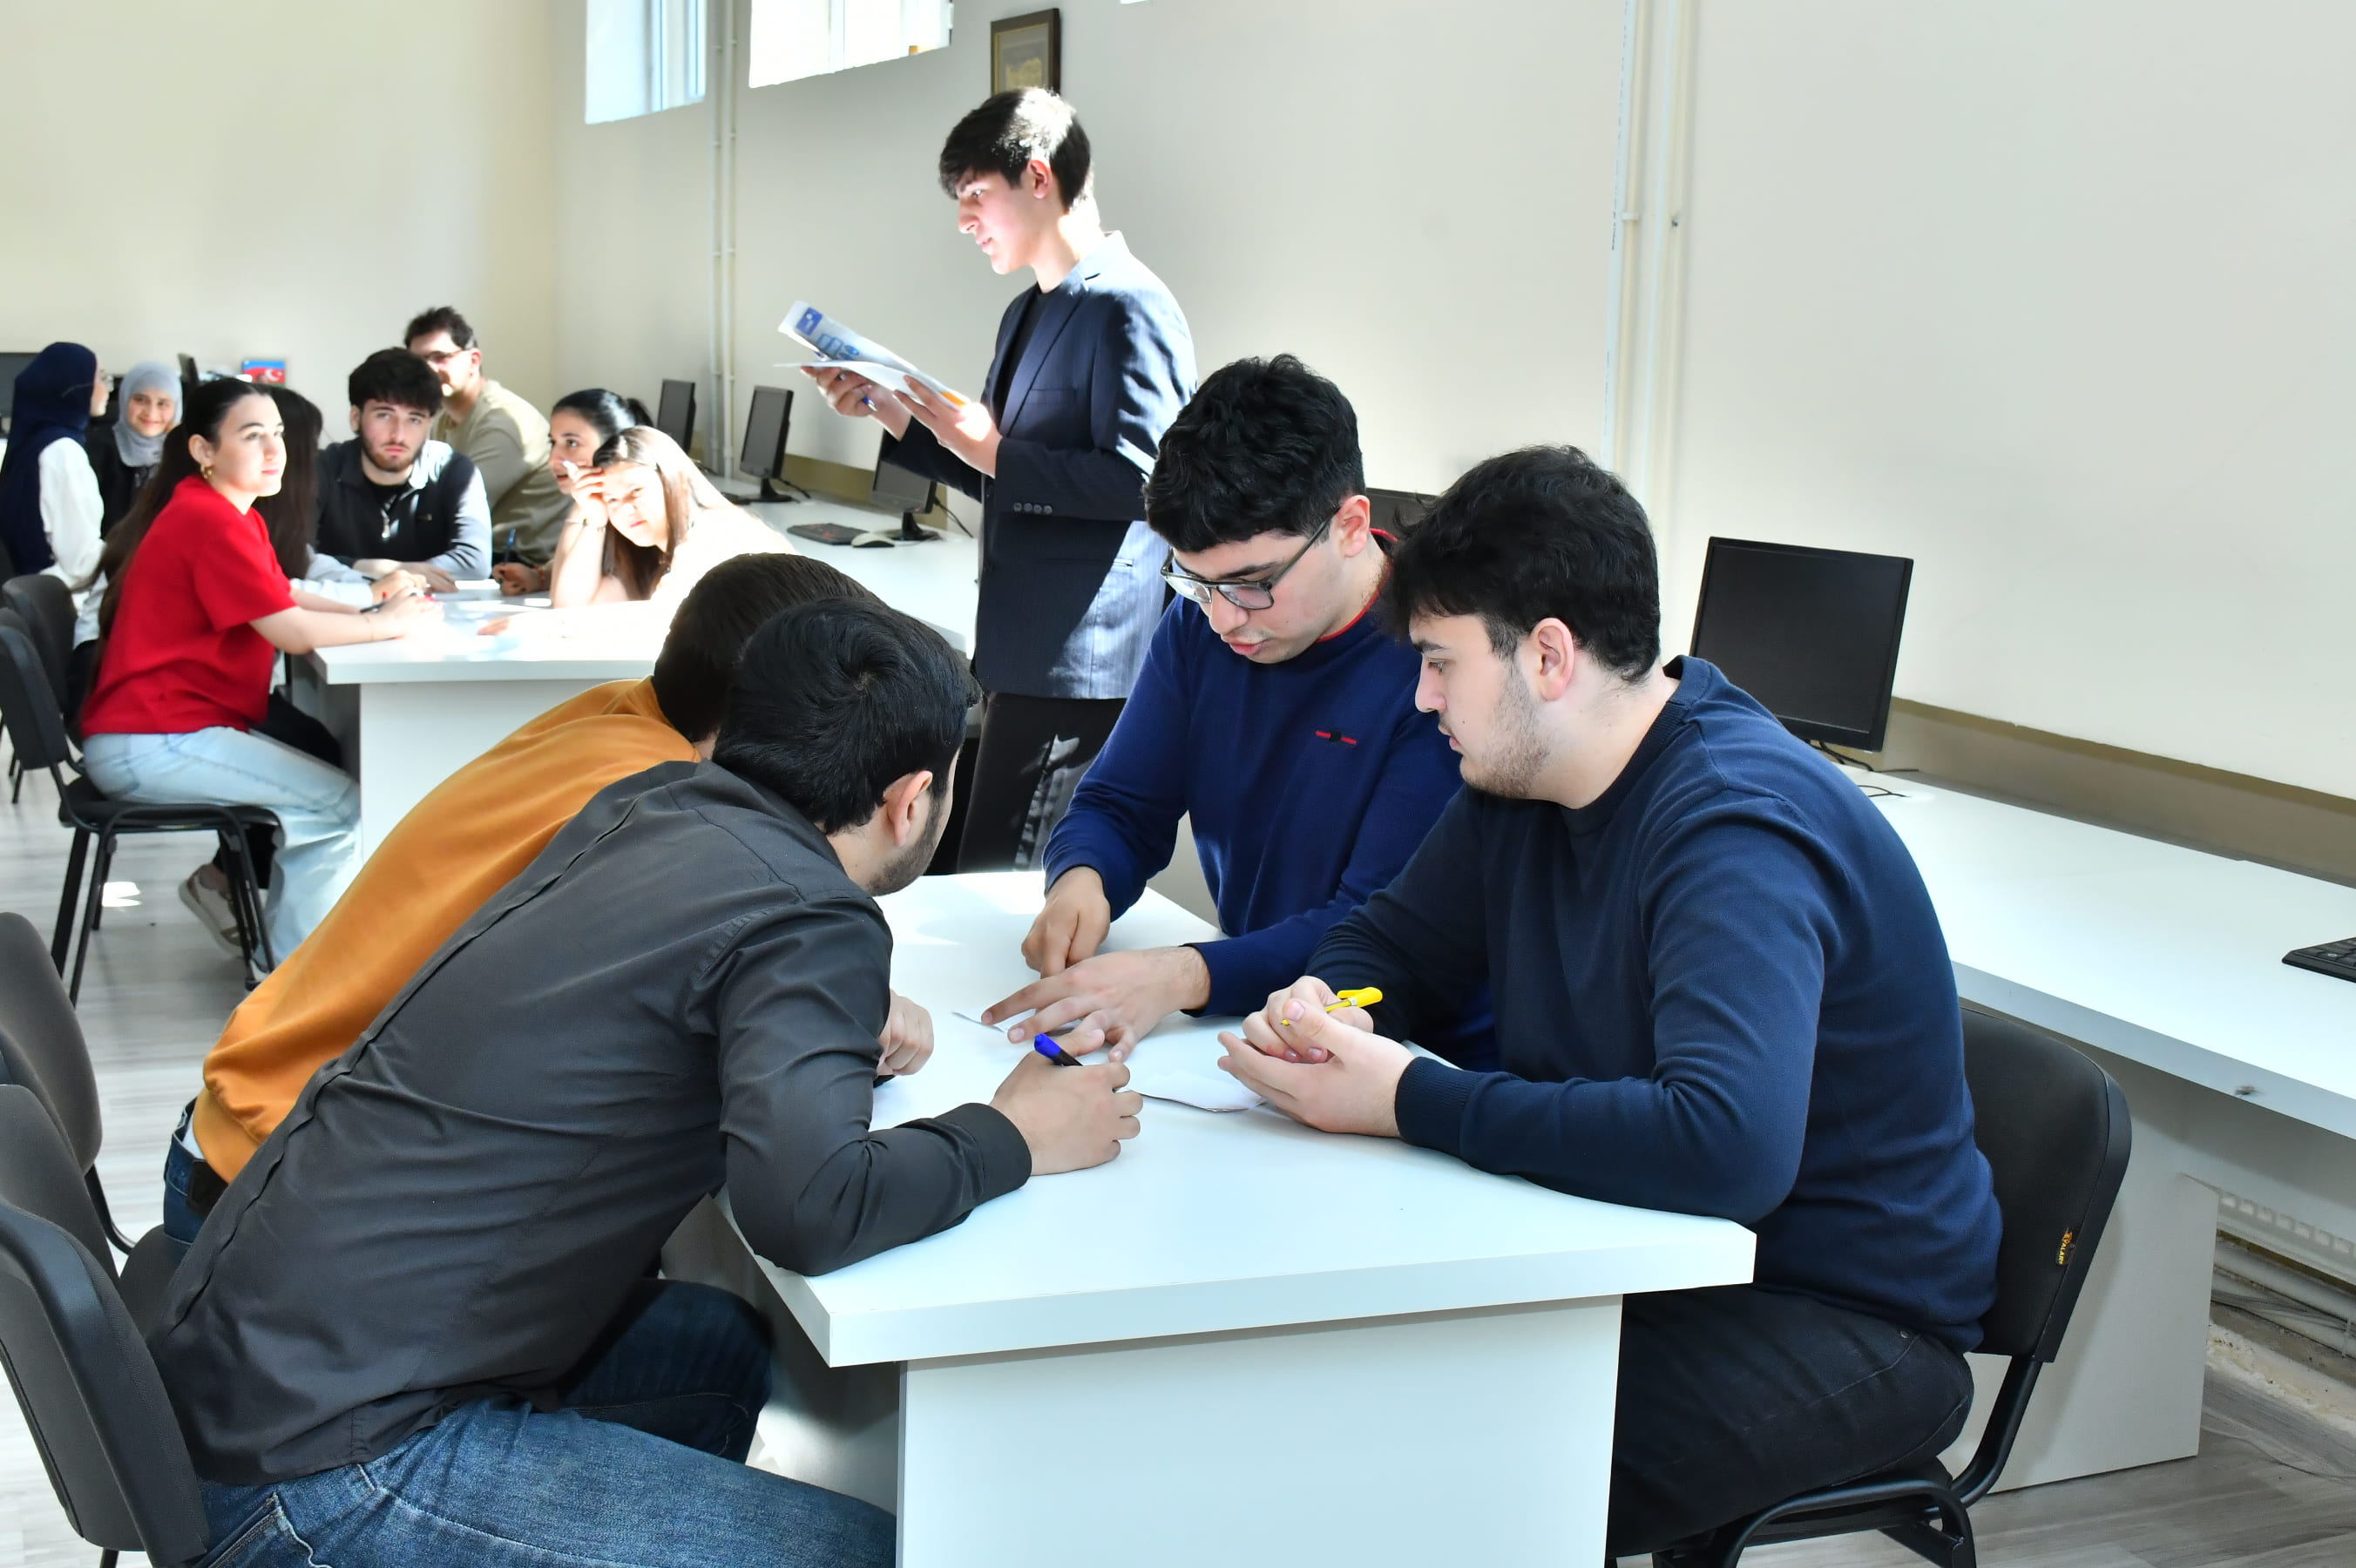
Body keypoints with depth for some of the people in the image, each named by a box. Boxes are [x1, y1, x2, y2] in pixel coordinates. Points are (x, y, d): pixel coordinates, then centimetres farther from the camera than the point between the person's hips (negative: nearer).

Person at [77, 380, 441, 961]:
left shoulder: (233, 514, 14)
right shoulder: (212, 522, -18)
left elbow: (284, 598, 15)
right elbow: (292, 632, -21)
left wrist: (372, 611, 0)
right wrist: (387, 625, -8)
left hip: (172, 726, 11)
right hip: (148, 744, -11)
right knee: (342, 801, -13)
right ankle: (291, 973, -2)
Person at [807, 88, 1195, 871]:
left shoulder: (1128, 308, -13)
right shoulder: (1027, 313, 18)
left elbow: (1137, 478, -22)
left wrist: (994, 451, -19)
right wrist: (889, 411, 12)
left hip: (1079, 662, -10)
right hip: (1021, 651, 10)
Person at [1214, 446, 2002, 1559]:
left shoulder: (1738, 831, -26)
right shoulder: (1520, 780, 3)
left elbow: (1728, 1146, -40)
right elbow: (1397, 936, 16)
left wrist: (1409, 1101, -33)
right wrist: (1327, 1005, -10)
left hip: (1844, 1319, -8)